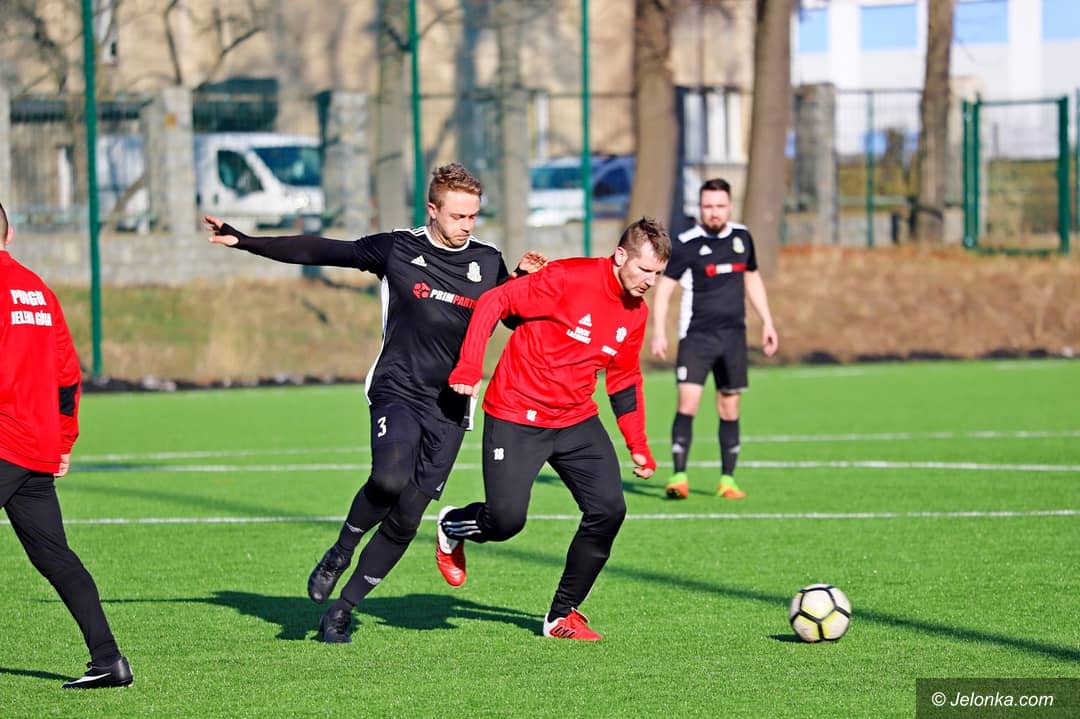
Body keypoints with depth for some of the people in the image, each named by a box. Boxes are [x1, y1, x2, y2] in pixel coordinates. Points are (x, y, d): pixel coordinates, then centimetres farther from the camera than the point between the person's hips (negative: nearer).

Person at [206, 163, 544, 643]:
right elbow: (317, 251, 1)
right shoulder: (396, 250, 0)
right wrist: (243, 242, -1)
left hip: (449, 408, 3)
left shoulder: (488, 263, 7)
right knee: (389, 478, -30)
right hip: (397, 391, -2)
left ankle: (343, 609, 14)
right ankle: (341, 553, -1)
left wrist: (527, 280, -1)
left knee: (406, 518, -2)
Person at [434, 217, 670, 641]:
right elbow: (493, 303, -15)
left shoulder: (636, 315, 5)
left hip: (577, 421, 6)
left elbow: (624, 381, 18)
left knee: (609, 510, -9)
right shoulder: (567, 278, -17)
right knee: (506, 521, -12)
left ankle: (563, 616, 7)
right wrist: (469, 368, -23)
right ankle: (451, 528, 26)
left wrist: (638, 446, 13)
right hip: (516, 418, -6)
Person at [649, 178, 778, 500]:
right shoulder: (687, 244, -8)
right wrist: (658, 332, -14)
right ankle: (679, 477, -13)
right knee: (688, 401, -15)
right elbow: (663, 288, -6)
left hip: (733, 336, 4)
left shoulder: (742, 237, 8)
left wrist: (767, 322, 18)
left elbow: (752, 279, 21)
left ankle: (727, 480, 14)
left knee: (729, 408, 6)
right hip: (696, 336, -4)